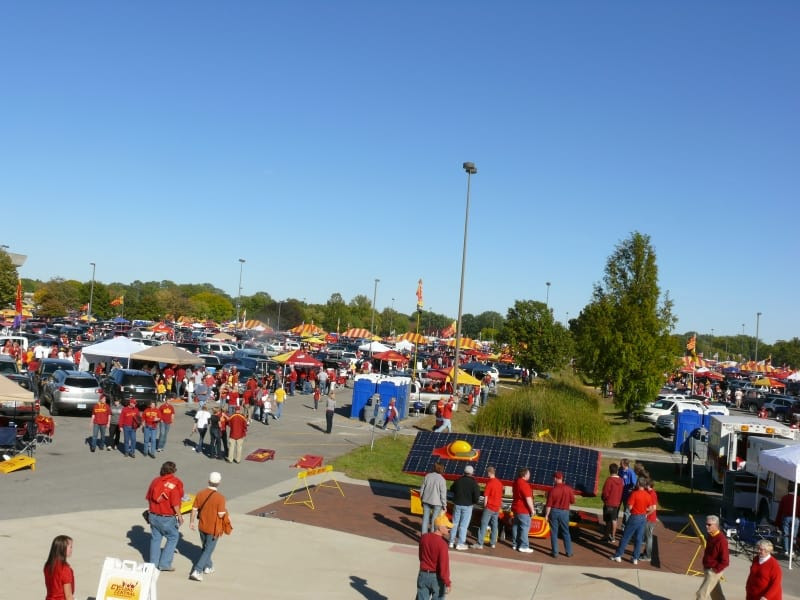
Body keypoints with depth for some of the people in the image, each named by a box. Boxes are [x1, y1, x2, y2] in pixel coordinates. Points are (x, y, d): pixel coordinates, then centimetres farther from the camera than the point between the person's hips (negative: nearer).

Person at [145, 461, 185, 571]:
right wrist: (179, 516, -9)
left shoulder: (155, 481, 0)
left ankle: (153, 563, 24)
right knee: (173, 538, 11)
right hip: (167, 518, -5)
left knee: (155, 538, 17)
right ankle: (165, 563, 10)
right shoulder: (175, 483, -17)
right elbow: (175, 503, -20)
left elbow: (148, 498, 7)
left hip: (154, 515, 5)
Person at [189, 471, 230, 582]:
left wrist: (192, 522, 11)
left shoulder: (200, 494, -7)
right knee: (208, 550, 4)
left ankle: (208, 567, 38)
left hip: (202, 526, 5)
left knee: (205, 547, 24)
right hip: (213, 529, -5)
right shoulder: (220, 498, -22)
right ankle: (197, 571, -4)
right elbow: (221, 514, -19)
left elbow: (194, 509, -1)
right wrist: (225, 511, 2)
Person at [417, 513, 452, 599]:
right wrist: (447, 583, -16)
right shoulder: (442, 543, -23)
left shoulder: (424, 537, -3)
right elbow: (443, 565, -22)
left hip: (423, 575, 5)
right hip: (437, 577, -5)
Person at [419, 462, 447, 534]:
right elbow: (443, 493, -12)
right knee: (434, 520, 6)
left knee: (425, 518, 13)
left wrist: (422, 500, 18)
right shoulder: (441, 479, -15)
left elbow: (422, 489, 6)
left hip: (426, 501, 4)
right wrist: (444, 505, -3)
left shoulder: (427, 476, -1)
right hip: (436, 502, -4)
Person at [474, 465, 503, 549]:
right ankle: (493, 543, 18)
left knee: (483, 524, -5)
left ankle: (480, 544, -7)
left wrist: (484, 506, -1)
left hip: (489, 507, -7)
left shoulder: (489, 483, -15)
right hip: (497, 507, 7)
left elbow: (486, 496, -12)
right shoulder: (499, 483, 8)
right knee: (494, 525, 13)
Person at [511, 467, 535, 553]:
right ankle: (523, 546, -2)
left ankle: (515, 544, 18)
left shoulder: (516, 482, 9)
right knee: (525, 527, -4)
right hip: (523, 509, -10)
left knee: (516, 526, 12)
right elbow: (528, 499, -22)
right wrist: (532, 510, -14)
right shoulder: (524, 484, -22)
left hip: (516, 507, 10)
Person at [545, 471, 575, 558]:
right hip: (564, 512, 2)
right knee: (566, 532, 15)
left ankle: (555, 552, 10)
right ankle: (569, 552, 19)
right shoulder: (568, 489, -9)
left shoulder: (552, 490, -14)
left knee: (554, 533, 7)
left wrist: (546, 515, -2)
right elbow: (572, 501, 1)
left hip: (554, 511, -2)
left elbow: (549, 505, -12)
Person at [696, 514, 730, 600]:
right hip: (707, 570, 9)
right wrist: (705, 568, 14)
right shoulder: (710, 536, 2)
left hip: (714, 571, -9)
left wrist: (715, 570, -18)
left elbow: (725, 561, -23)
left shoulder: (721, 540, -25)